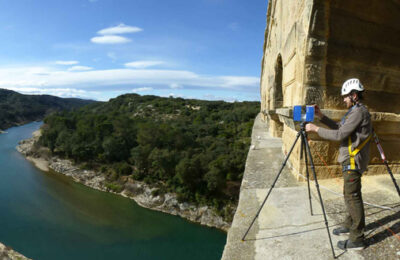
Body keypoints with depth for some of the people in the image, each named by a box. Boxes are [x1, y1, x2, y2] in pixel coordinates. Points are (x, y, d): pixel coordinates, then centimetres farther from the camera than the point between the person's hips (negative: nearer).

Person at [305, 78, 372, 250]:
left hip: (353, 161, -10)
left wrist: (316, 129, -16)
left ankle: (357, 239, 3)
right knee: (351, 195, 19)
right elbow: (338, 127, 18)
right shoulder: (355, 111, 15)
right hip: (350, 160, 10)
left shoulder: (359, 112, -17)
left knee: (352, 197, -6)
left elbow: (339, 135, -22)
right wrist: (321, 116, 8)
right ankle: (350, 225, 33)